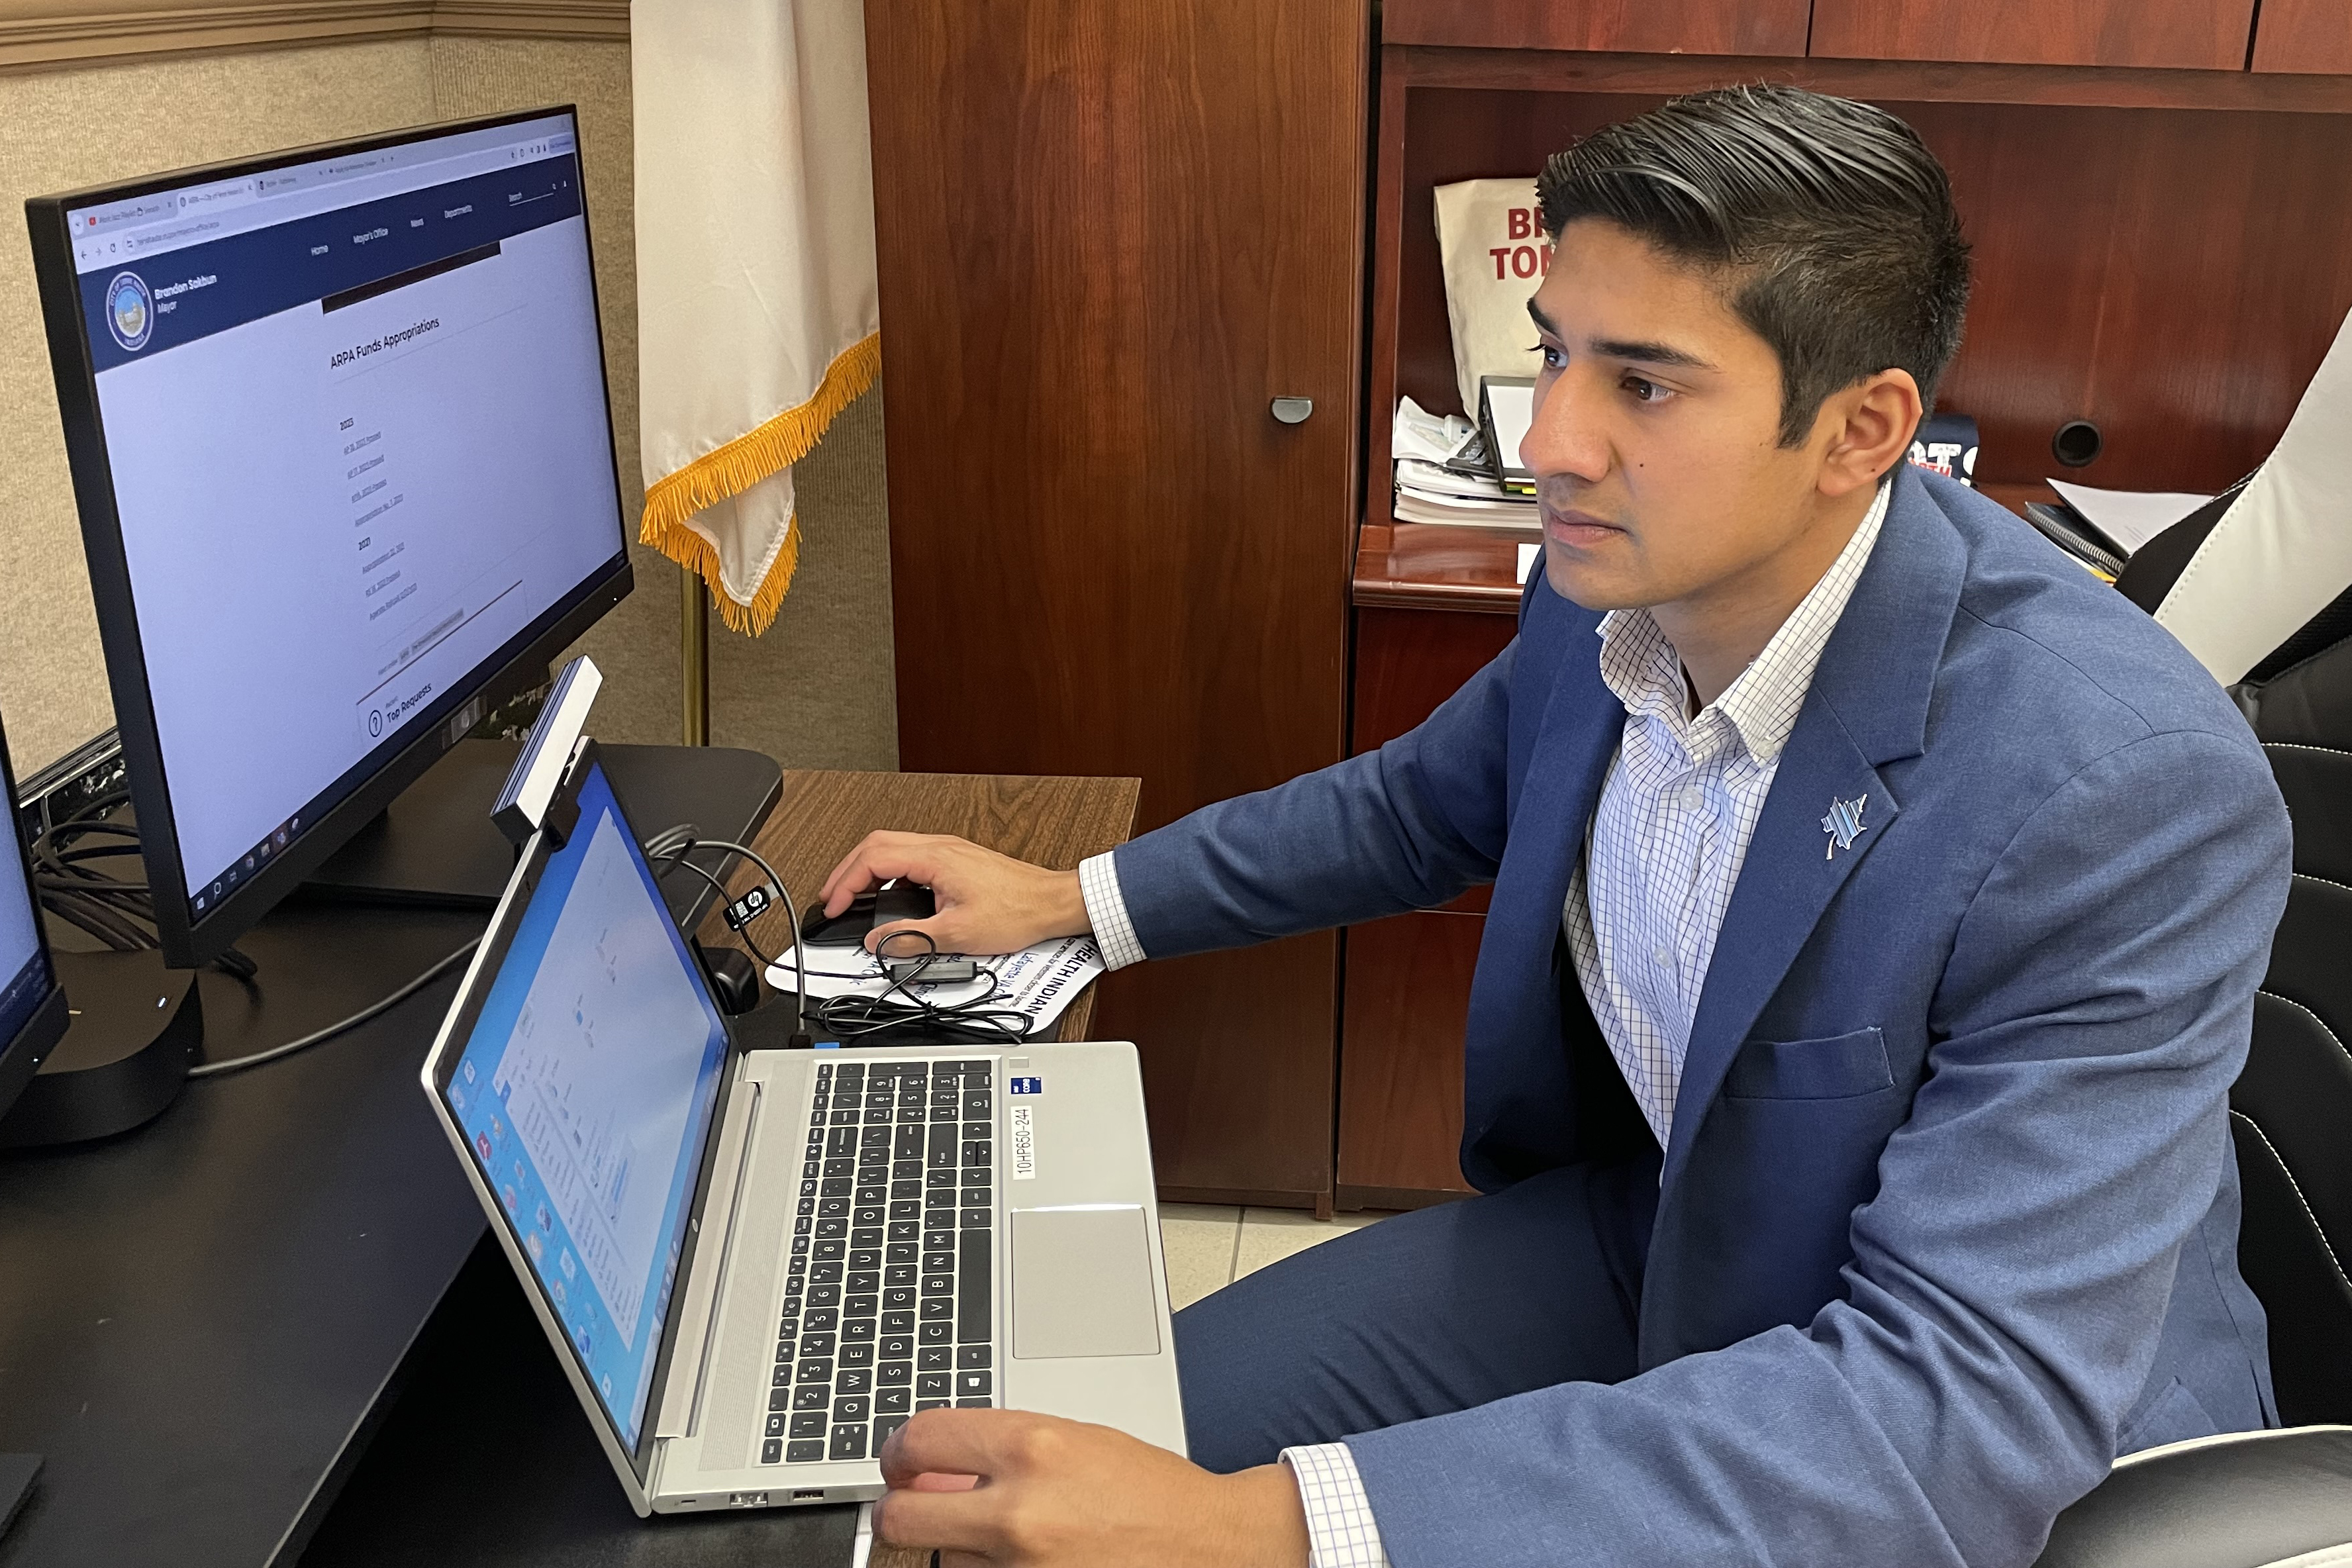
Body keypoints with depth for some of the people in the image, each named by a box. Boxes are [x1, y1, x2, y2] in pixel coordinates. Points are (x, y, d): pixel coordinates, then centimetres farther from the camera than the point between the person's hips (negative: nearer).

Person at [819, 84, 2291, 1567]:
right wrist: (1075, 898, 3)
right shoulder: (1623, 580, -11)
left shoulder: (2130, 796, -31)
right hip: (1644, 1231, 6)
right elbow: (1432, 802, 11)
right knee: (1153, 1427, -4)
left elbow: (1968, 1404, -35)